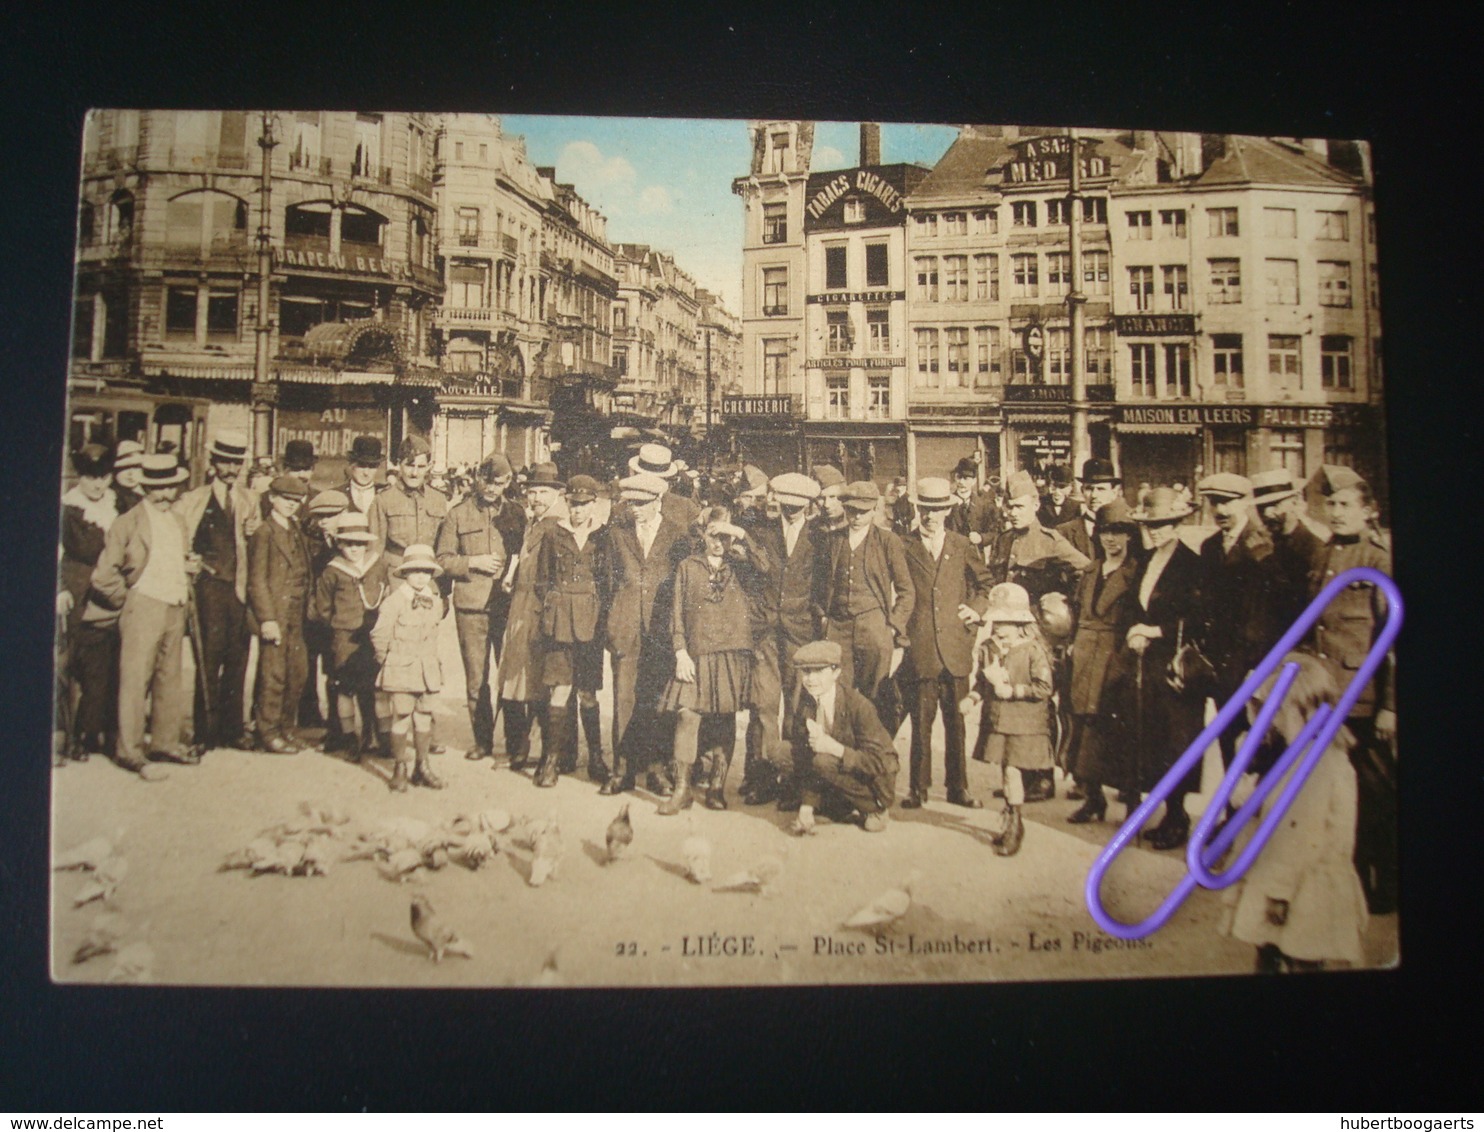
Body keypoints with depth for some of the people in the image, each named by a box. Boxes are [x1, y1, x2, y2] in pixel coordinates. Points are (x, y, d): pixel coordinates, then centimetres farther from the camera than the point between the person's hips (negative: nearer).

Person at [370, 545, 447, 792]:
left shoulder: (435, 602, 7)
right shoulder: (395, 600, -10)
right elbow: (379, 634, -8)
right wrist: (386, 660, 0)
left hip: (427, 670, 5)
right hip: (400, 670, -5)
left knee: (424, 716, 9)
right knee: (401, 717, -3)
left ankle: (422, 767, 19)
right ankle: (400, 769, 7)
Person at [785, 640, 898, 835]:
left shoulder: (860, 706, -24)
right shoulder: (800, 704, -10)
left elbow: (879, 762, -25)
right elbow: (803, 759, -9)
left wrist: (834, 747, -35)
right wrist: (806, 809, -18)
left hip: (874, 780, -7)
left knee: (822, 761, -29)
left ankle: (875, 808, -8)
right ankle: (849, 809, 8)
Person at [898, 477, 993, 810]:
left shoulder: (962, 546, 10)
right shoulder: (905, 546, 2)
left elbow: (985, 582, 21)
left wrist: (977, 608, 6)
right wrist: (901, 632, -3)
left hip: (956, 646, 2)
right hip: (919, 647, -2)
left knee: (956, 720, 8)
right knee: (921, 722, 2)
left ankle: (958, 787, 18)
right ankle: (918, 787, 13)